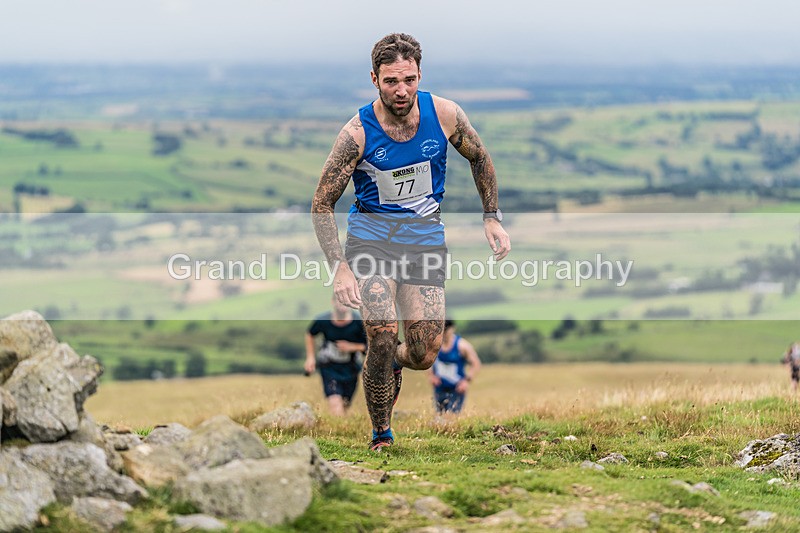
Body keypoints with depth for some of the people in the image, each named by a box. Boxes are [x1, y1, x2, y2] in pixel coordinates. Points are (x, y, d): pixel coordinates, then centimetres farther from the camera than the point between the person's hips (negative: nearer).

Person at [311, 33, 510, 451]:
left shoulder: (444, 115, -10)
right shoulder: (358, 133, -17)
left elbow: (479, 158, 12)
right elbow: (322, 204, -9)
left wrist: (491, 219, 8)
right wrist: (339, 268, -18)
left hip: (424, 236, 2)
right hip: (370, 234, -2)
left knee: (424, 356, -4)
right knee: (382, 339, -21)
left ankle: (394, 362, 35)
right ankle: (381, 437, 1)